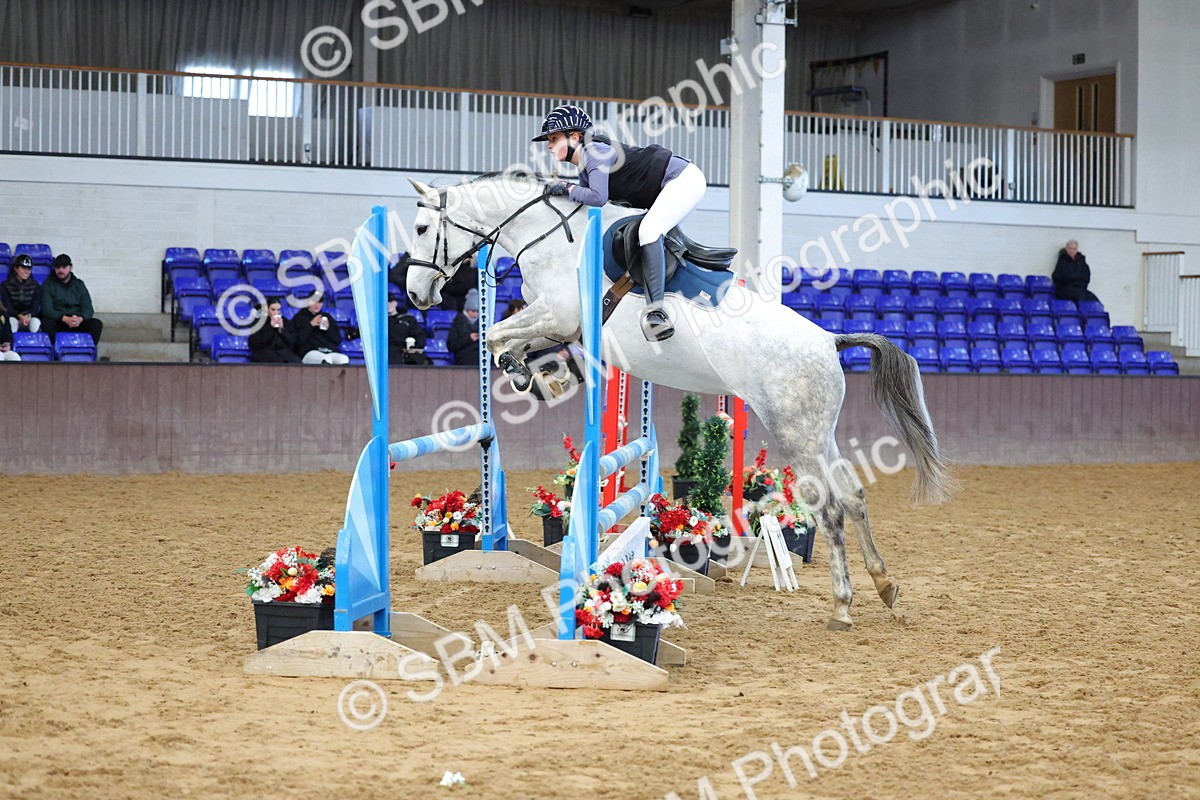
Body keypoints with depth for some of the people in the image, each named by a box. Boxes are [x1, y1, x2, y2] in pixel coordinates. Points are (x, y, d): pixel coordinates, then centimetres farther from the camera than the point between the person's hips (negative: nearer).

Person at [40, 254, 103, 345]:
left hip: (78, 322, 2)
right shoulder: (48, 285, 6)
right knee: (47, 323, -35)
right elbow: (47, 309, -7)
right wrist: (65, 319, -24)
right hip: (58, 322, -2)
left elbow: (88, 308, 7)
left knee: (97, 324, -25)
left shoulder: (79, 284, 15)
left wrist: (80, 319, -18)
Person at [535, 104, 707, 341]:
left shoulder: (594, 151, -17)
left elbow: (598, 198, -29)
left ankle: (656, 308, -31)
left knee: (648, 231, -26)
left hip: (685, 179, -11)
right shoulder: (584, 169, 13)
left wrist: (567, 189, -15)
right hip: (668, 188, 11)